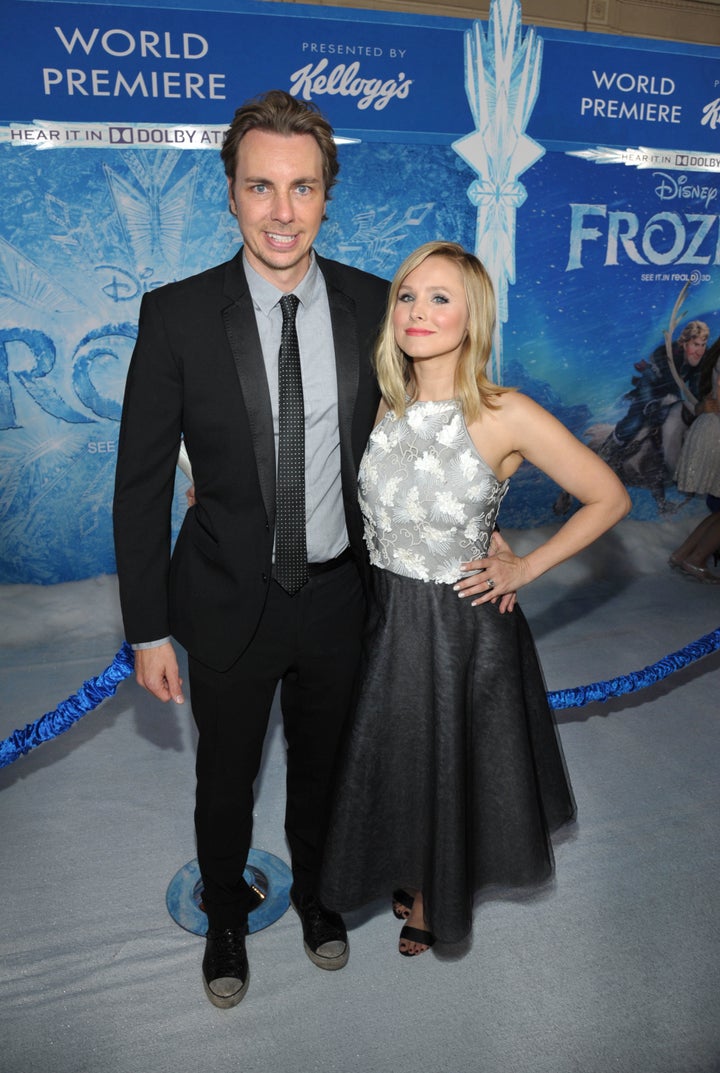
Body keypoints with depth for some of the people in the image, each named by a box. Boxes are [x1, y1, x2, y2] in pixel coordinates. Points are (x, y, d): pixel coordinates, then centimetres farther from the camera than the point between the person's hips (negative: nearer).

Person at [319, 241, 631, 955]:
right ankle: (413, 879, 54)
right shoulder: (382, 406, -5)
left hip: (464, 626, -4)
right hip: (384, 618, 4)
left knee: (453, 765, 18)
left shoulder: (507, 417, -19)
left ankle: (437, 899, 50)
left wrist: (526, 568, -10)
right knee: (393, 761, 21)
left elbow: (609, 498, -9)